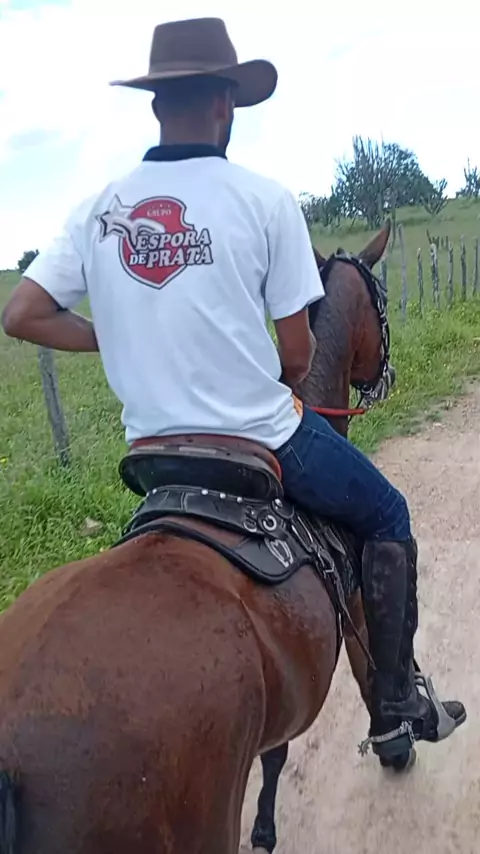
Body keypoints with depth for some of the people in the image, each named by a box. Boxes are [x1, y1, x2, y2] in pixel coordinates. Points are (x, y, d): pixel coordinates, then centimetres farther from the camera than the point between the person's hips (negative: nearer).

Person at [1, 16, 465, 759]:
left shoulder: (98, 210, 0)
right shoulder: (264, 198, -13)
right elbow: (298, 352, -11)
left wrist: (120, 340, 7)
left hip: (155, 450, 5)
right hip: (264, 440, -4)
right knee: (386, 518, 19)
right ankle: (395, 705, 23)